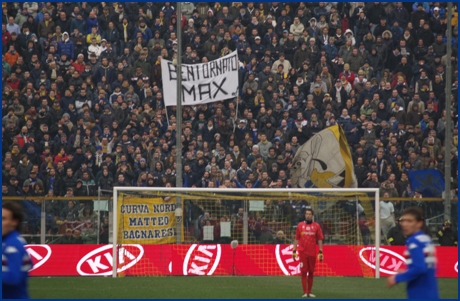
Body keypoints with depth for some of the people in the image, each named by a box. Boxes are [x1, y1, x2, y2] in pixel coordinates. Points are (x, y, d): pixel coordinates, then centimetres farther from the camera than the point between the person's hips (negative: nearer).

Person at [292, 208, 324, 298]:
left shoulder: (316, 226, 5)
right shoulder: (300, 225, 6)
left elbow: (320, 239, 5)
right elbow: (296, 239, 9)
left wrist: (320, 252, -1)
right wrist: (294, 251, 4)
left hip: (312, 253, 0)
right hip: (302, 253, 0)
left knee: (311, 273, 5)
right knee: (303, 272, -3)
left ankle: (309, 292, 13)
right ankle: (305, 292, -1)